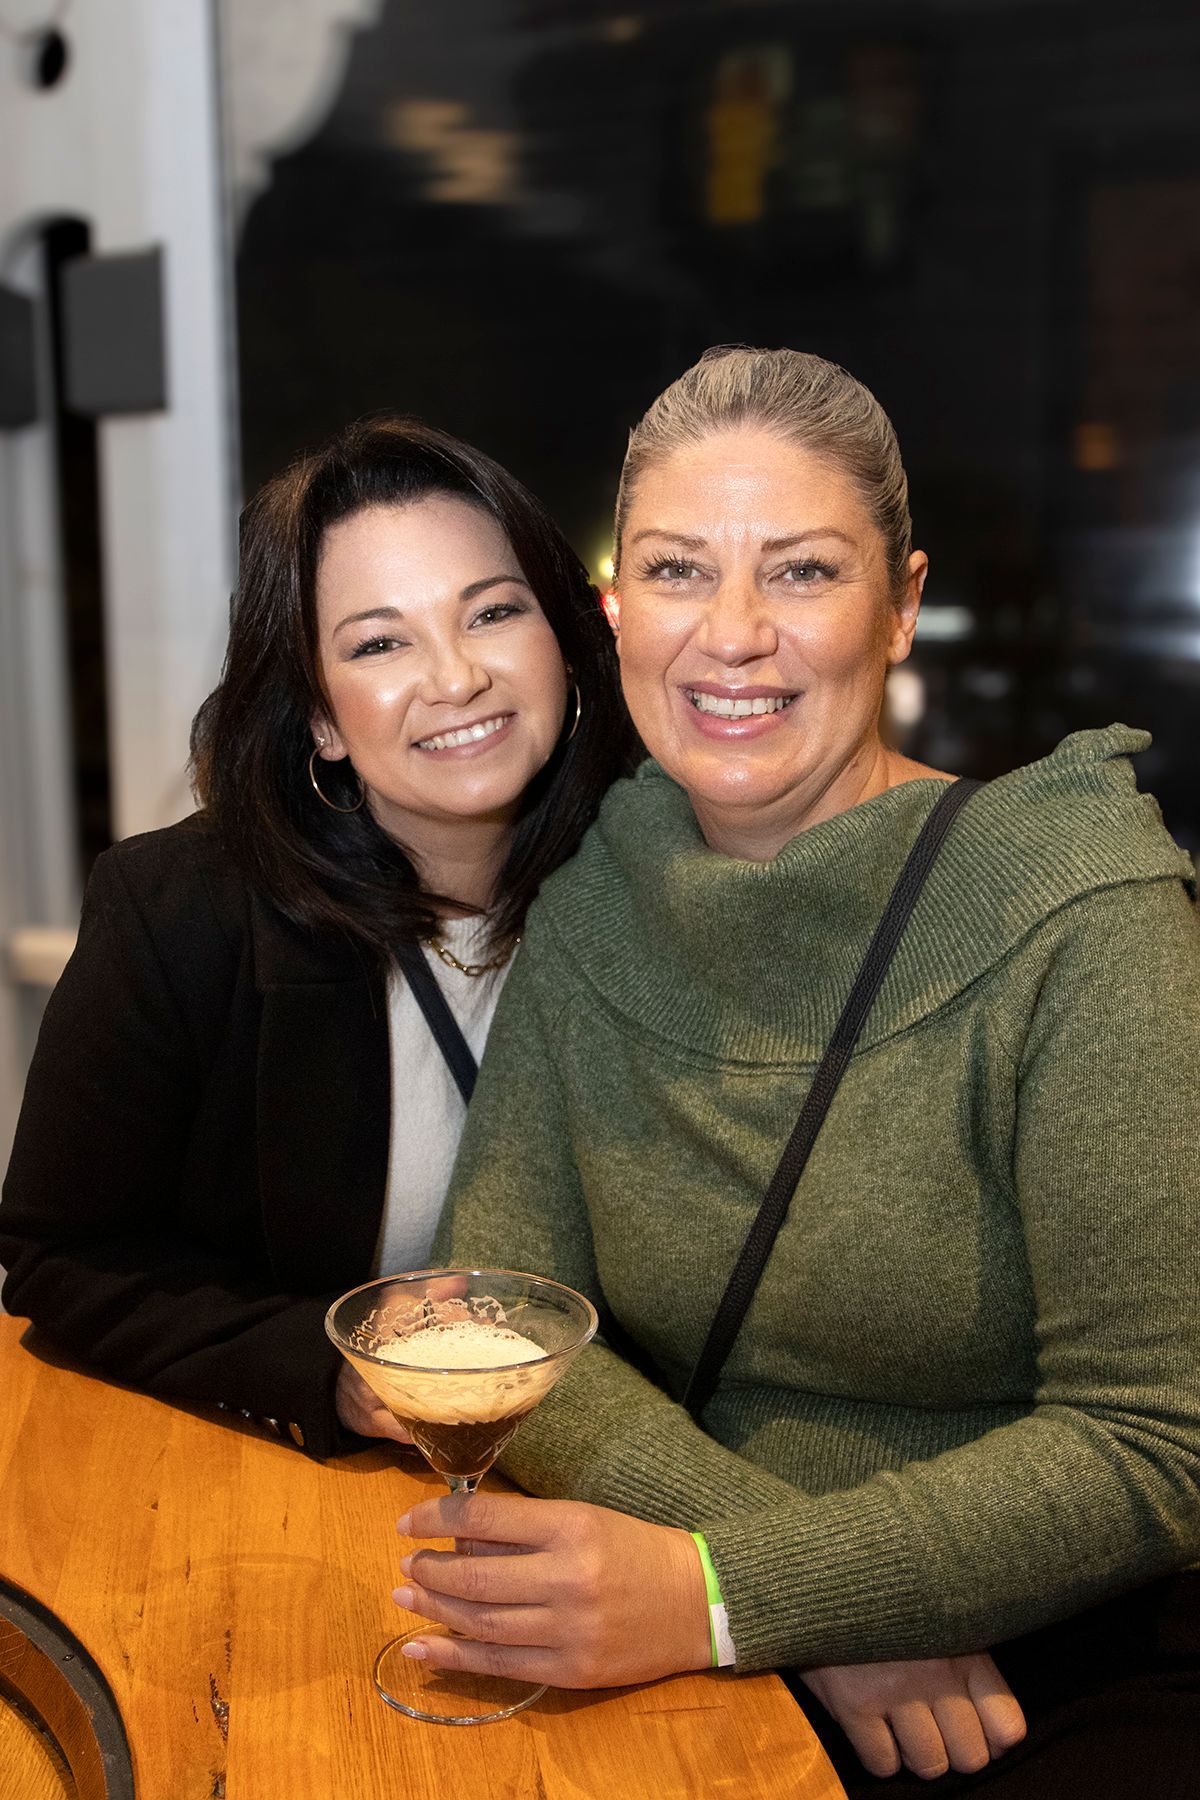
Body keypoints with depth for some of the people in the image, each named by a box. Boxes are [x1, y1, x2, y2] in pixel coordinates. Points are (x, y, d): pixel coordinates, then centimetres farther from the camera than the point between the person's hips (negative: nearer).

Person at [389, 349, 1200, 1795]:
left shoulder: (1078, 908, -15)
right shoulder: (588, 905, -2)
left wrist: (724, 1591, -25)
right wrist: (827, 1593, -19)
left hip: (1067, 1682, -2)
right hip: (700, 1674, 3)